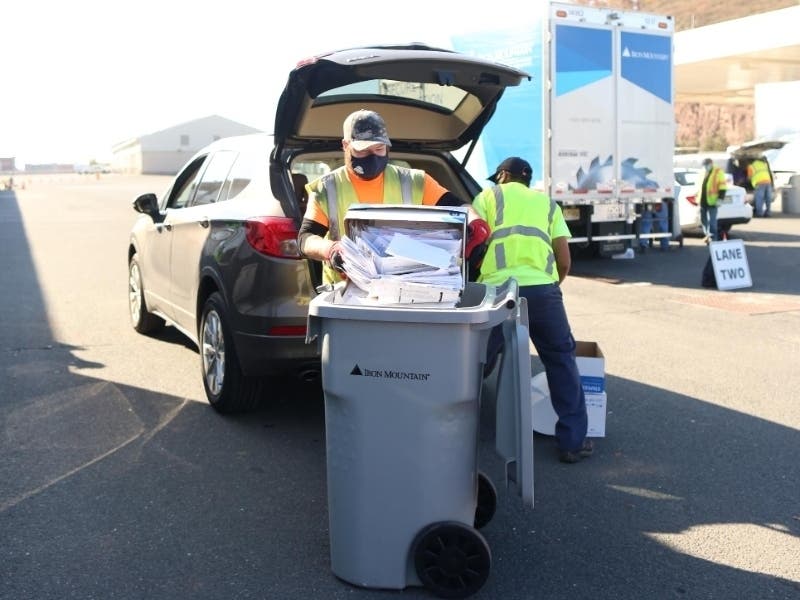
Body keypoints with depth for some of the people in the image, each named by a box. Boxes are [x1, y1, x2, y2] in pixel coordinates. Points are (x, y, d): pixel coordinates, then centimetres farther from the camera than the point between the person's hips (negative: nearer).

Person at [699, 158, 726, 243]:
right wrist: (698, 198, 24)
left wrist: (720, 198, -16)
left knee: (712, 221, -9)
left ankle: (713, 238, -6)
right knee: (703, 219, 14)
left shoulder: (718, 172, -3)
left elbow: (722, 186, -8)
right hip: (703, 201, 7)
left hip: (711, 202, -7)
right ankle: (707, 235, 28)